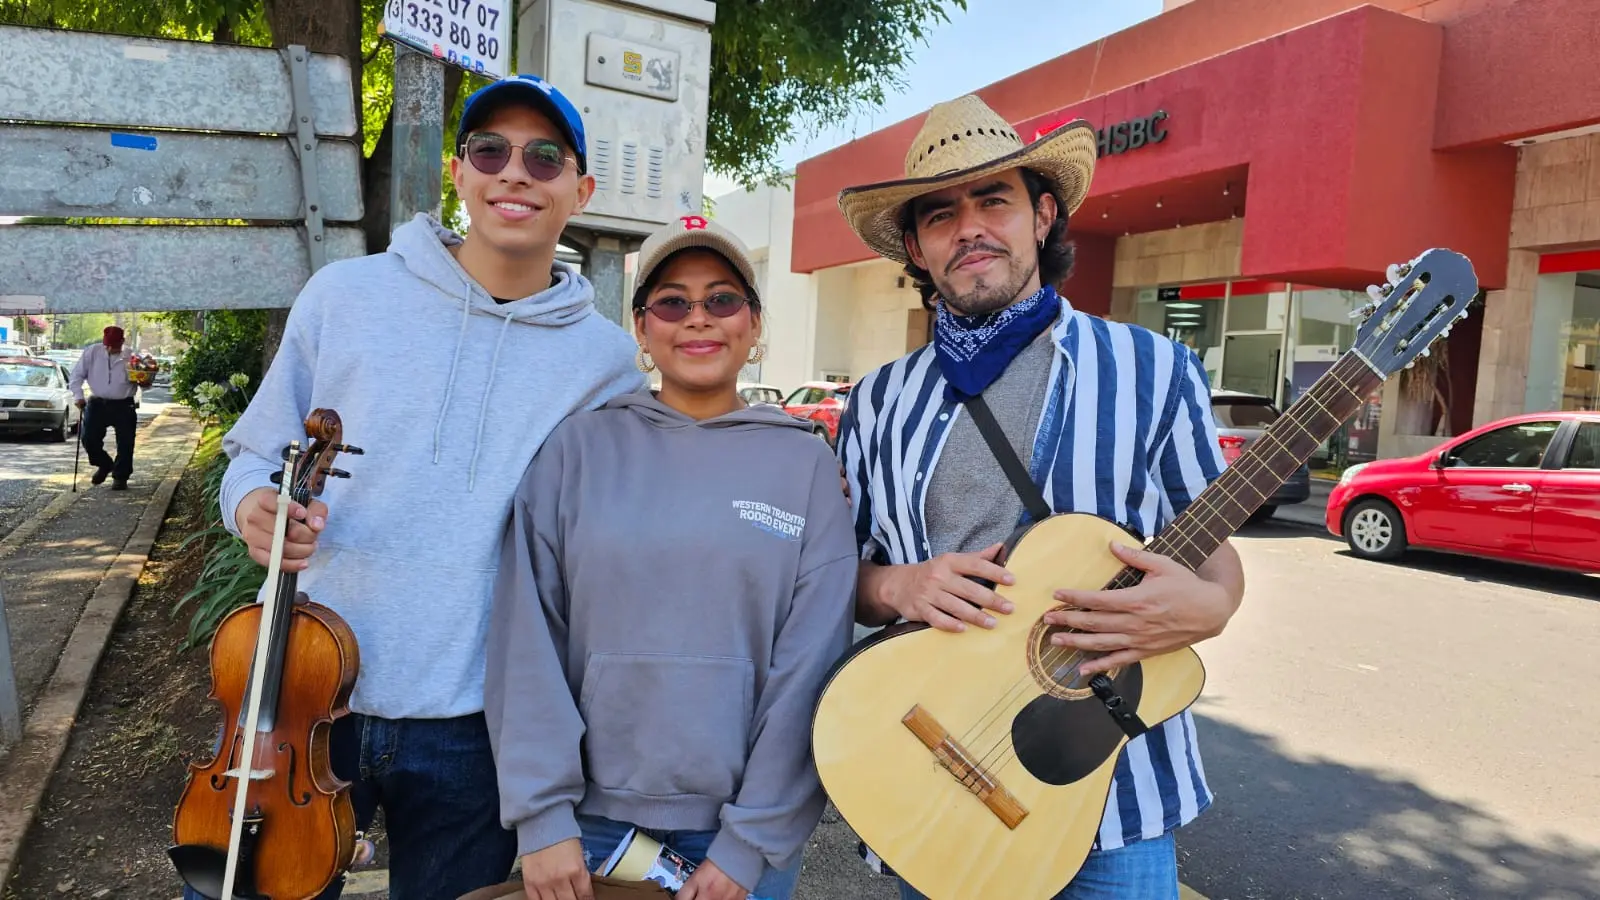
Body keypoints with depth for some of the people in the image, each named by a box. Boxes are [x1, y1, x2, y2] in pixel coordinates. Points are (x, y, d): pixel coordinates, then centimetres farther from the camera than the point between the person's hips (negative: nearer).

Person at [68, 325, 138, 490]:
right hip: (97, 404, 2)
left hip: (124, 406, -2)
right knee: (89, 438, 1)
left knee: (125, 443, 0)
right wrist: (78, 395, -4)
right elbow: (77, 375, 5)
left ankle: (120, 476, 14)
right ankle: (104, 465, 27)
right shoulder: (92, 352, -1)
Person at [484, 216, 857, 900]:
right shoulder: (578, 450, -2)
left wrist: (750, 843, -8)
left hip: (741, 826, 0)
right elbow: (527, 639, -4)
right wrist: (542, 814, -9)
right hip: (591, 815, 1)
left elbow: (810, 668, -6)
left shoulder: (807, 465, -4)